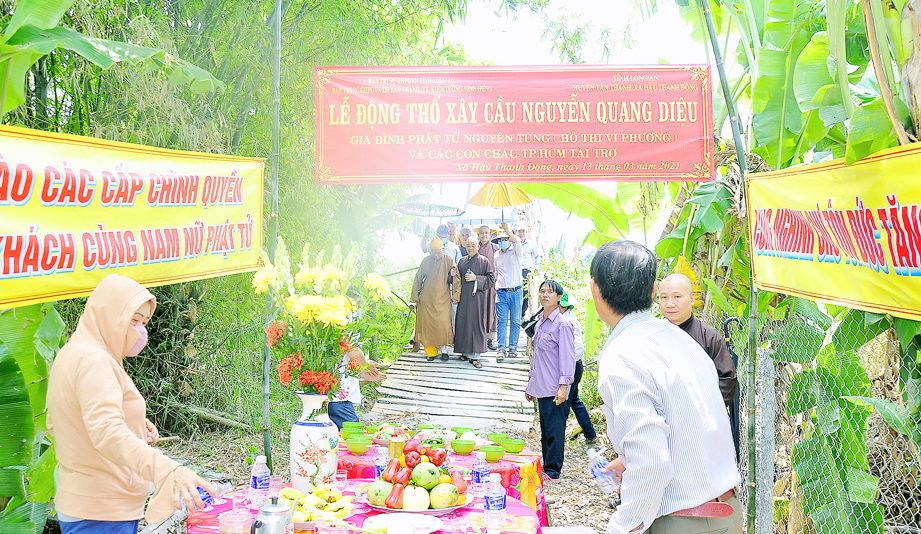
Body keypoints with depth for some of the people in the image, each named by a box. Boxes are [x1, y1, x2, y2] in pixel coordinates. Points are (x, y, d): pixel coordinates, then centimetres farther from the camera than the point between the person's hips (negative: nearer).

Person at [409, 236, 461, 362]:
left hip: (443, 299, -2)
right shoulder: (426, 261, 5)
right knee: (427, 324, 1)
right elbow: (418, 280, 10)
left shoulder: (449, 261, 0)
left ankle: (443, 348, 12)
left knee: (443, 324, -9)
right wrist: (414, 299, 9)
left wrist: (455, 296, -2)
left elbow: (456, 279, 4)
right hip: (427, 299, 2)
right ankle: (431, 352, 12)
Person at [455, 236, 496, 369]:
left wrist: (476, 278, -14)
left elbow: (491, 279, -4)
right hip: (463, 297, 4)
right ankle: (465, 351, 17)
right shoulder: (462, 261, 13)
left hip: (477, 297, -4)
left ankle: (474, 355, -1)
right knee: (463, 323, 4)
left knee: (476, 323, -5)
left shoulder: (484, 261, -1)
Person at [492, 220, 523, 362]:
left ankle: (512, 347, 14)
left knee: (515, 322, 3)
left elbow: (517, 241, -21)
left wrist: (507, 230, -33)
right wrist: (494, 289, 18)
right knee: (502, 321, -5)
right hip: (501, 292, 2)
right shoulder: (496, 256, 14)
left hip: (515, 292, -2)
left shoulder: (515, 252, 2)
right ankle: (501, 349, -7)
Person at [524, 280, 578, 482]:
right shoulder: (539, 325, 14)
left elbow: (567, 357, -15)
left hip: (556, 388, -8)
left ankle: (552, 471, -1)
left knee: (554, 429, -5)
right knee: (546, 429, 13)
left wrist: (563, 386, -20)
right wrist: (531, 382, 24)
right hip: (542, 386, 8)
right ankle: (547, 466, 20)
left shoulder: (563, 325, -12)